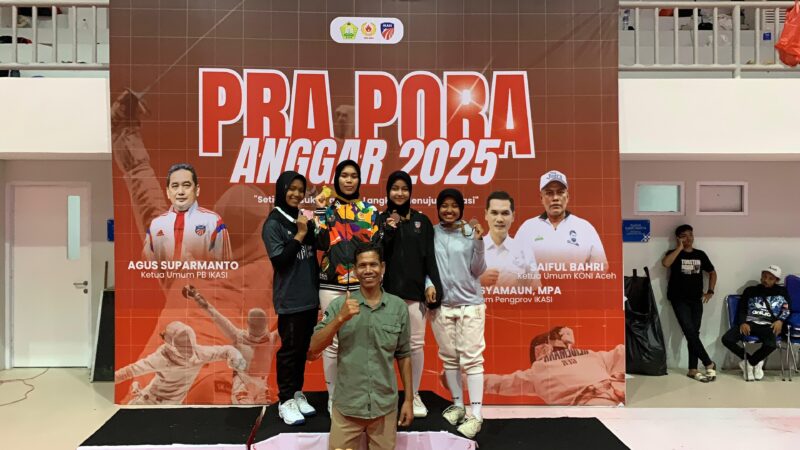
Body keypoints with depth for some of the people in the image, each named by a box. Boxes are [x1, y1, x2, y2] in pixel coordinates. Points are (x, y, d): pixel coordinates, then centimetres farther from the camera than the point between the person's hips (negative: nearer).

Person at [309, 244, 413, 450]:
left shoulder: (399, 307, -1)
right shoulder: (339, 304, -5)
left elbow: (403, 356, 5)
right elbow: (314, 347, -10)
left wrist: (409, 399, 6)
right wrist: (340, 319, -22)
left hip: (385, 406, 1)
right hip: (346, 406, -1)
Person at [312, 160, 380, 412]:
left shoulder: (370, 210, 10)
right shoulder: (327, 208, 5)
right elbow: (321, 244, -9)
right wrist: (320, 211, -12)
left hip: (362, 284, 2)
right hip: (332, 284, -1)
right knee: (332, 341, -1)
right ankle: (334, 397, 14)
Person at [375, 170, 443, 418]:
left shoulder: (422, 220, 9)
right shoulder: (380, 220, 7)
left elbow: (429, 256, 6)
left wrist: (432, 284, -3)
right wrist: (388, 231, -13)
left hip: (415, 290, 1)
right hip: (388, 291, 0)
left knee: (416, 344, 2)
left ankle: (415, 395, 17)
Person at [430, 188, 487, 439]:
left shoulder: (470, 232, -3)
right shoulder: (431, 233, 2)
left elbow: (478, 270, -3)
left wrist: (478, 242, -14)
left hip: (470, 303, -2)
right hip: (441, 304, 3)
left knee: (471, 357, -2)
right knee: (449, 357, 11)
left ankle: (476, 414, 2)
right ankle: (458, 405, 25)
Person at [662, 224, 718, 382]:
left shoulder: (700, 254, 11)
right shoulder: (674, 253, 0)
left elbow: (712, 272, 21)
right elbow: (665, 263, -22)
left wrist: (710, 291, 8)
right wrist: (680, 248, -15)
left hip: (696, 300, 4)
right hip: (679, 299, -4)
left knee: (694, 333, 3)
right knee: (689, 331, -15)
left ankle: (693, 370, 8)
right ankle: (709, 364, -3)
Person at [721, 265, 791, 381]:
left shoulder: (782, 291, 17)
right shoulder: (750, 290, 17)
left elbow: (787, 309, 10)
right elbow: (741, 309, 11)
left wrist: (780, 320, -11)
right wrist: (742, 323, -9)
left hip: (768, 325, -2)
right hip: (750, 323, 2)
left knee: (771, 345, -37)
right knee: (726, 339, -24)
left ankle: (749, 363, -7)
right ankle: (756, 362, -3)